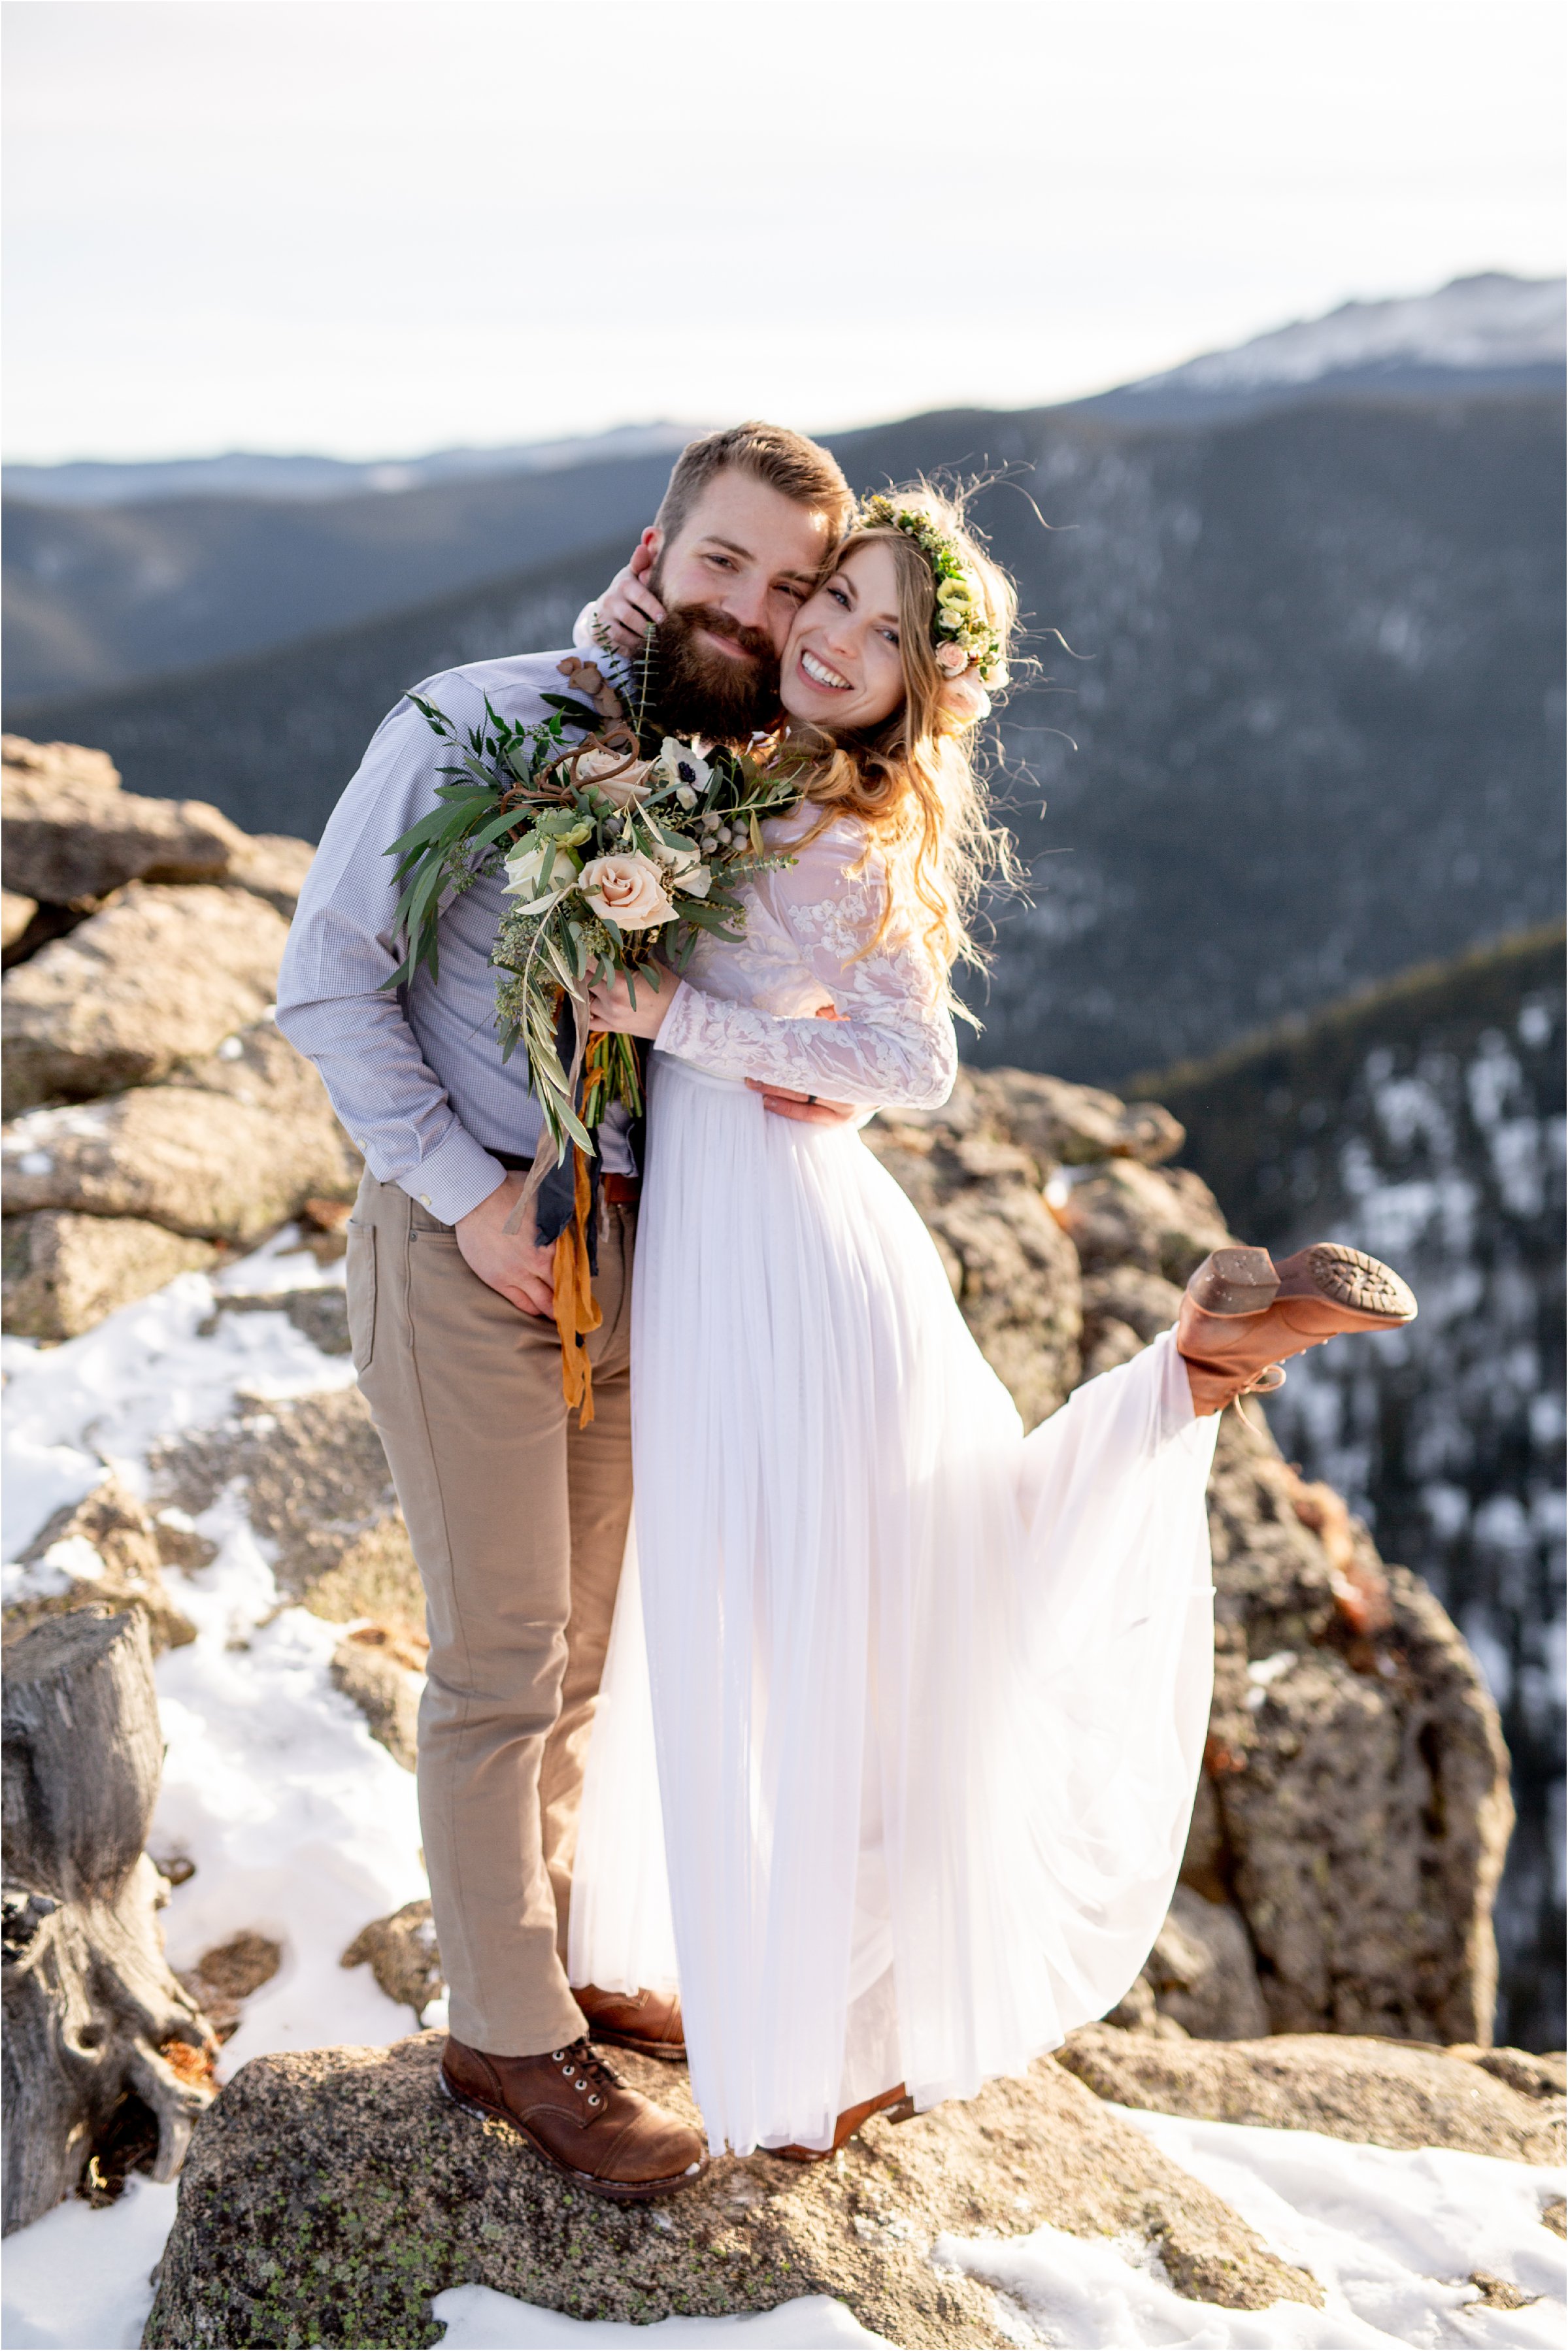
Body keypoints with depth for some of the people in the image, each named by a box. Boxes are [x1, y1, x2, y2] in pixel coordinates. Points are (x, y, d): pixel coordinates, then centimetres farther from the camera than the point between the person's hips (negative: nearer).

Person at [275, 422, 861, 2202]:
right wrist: (471, 1194, -16)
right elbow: (329, 980, -11)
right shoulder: (474, 728, -12)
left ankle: (544, 1939, 38)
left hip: (644, 1241, 6)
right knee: (503, 1658, 1)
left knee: (579, 1639, 18)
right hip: (469, 1244, -5)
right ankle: (508, 2034, 18)